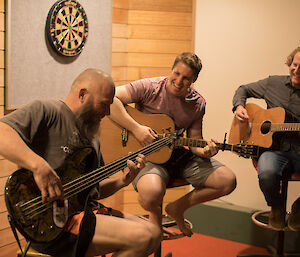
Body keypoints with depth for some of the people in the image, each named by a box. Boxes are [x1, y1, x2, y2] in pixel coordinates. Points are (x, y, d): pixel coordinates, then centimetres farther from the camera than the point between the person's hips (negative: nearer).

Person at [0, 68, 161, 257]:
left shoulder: (90, 135, 20)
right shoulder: (45, 111, -7)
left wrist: (121, 181, 4)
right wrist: (39, 166, -36)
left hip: (88, 210, 9)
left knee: (154, 234, 3)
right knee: (141, 237, -19)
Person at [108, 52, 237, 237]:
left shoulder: (198, 104, 4)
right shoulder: (150, 88, -11)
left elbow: (194, 139, 10)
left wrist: (203, 151, -14)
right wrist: (136, 128, -24)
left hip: (178, 154, 5)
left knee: (228, 181, -9)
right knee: (151, 193, -38)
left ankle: (178, 208, 12)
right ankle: (155, 212, 5)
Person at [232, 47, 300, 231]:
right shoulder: (274, 83, 10)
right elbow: (244, 89, 23)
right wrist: (239, 106, 2)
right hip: (275, 149, 1)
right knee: (267, 173, -35)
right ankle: (276, 208, 2)